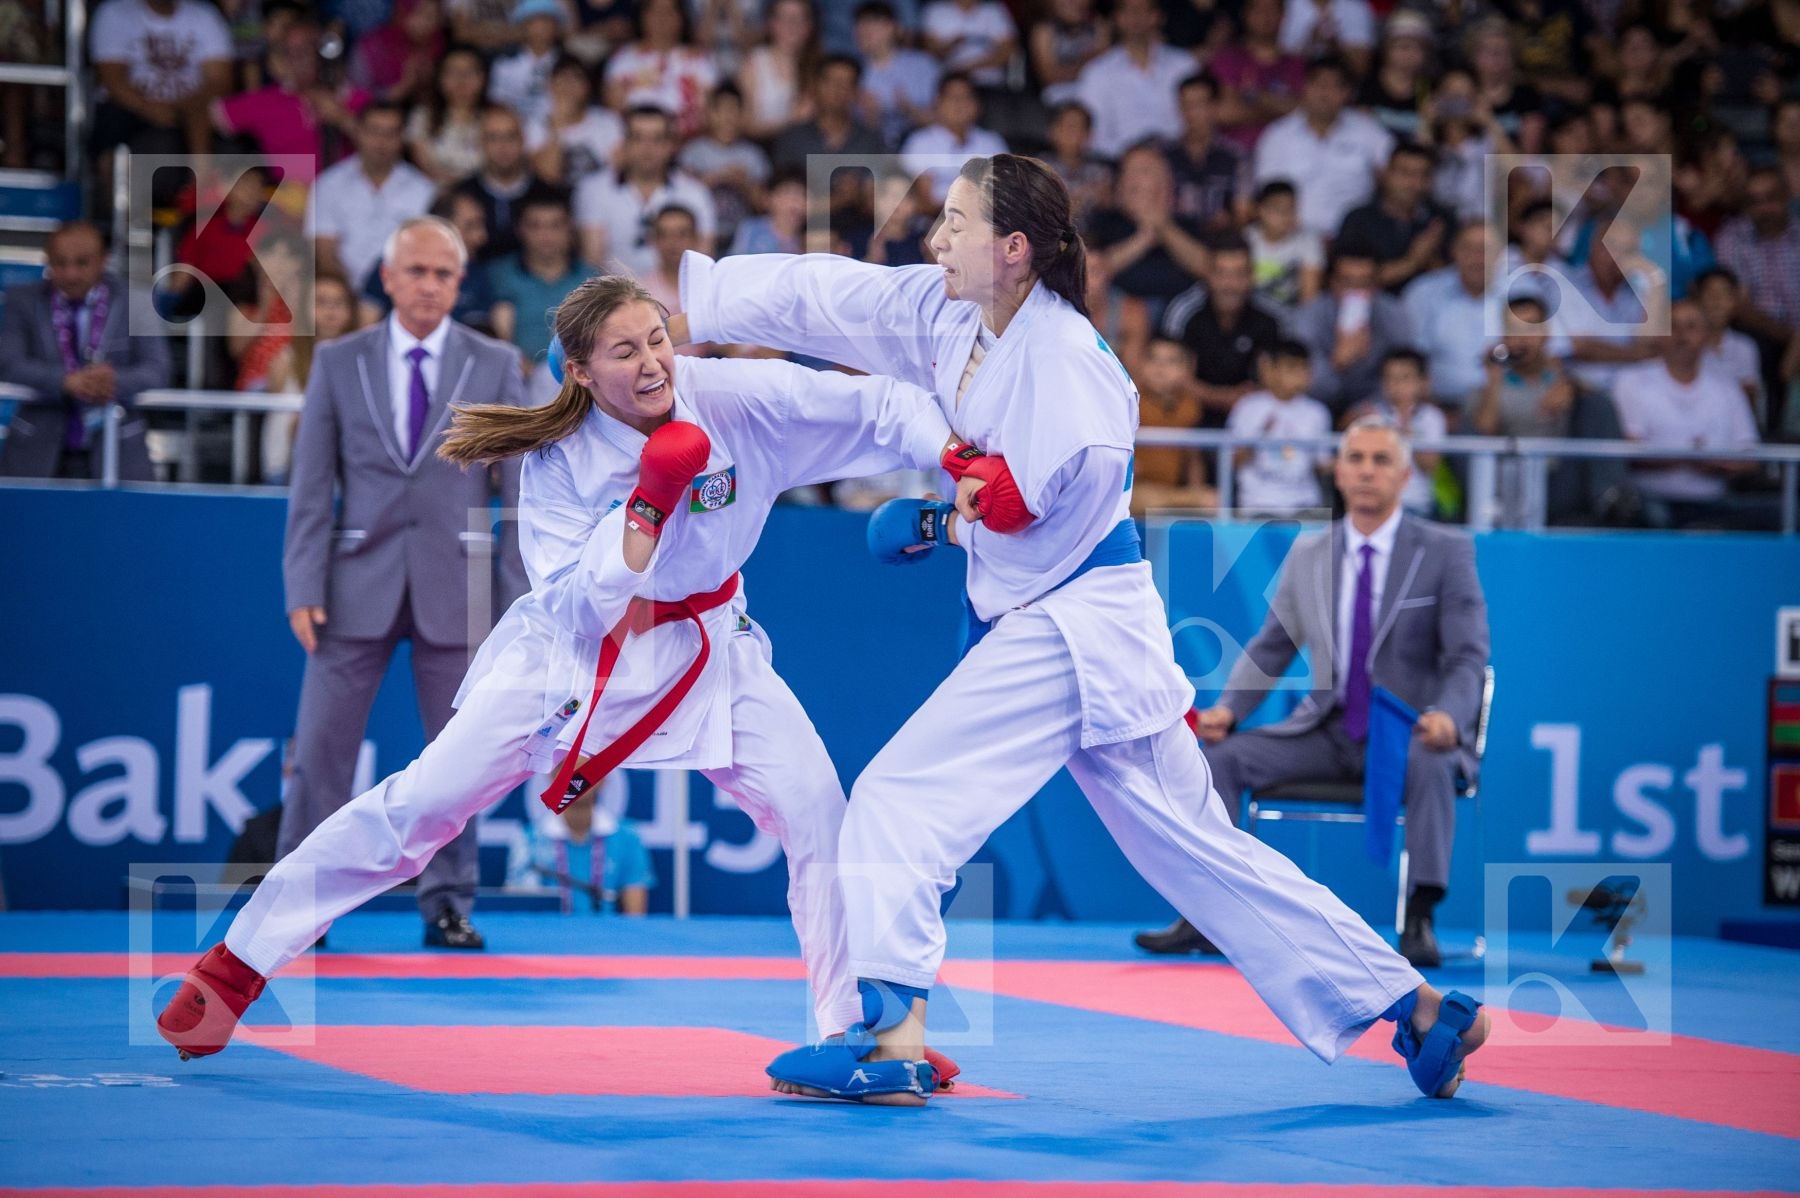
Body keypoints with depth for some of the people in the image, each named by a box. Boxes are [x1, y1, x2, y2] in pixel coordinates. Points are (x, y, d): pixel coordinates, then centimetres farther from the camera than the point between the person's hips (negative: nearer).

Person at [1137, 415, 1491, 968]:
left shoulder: (1447, 551, -1)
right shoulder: (1308, 554, 10)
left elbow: (1469, 658, -7)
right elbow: (1270, 648, 14)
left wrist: (1446, 715, -29)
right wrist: (1227, 708, -5)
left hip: (1410, 735, -4)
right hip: (1327, 732, 4)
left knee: (1431, 767, -38)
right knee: (1221, 755, -17)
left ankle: (1420, 923, -36)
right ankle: (1205, 917, -18)